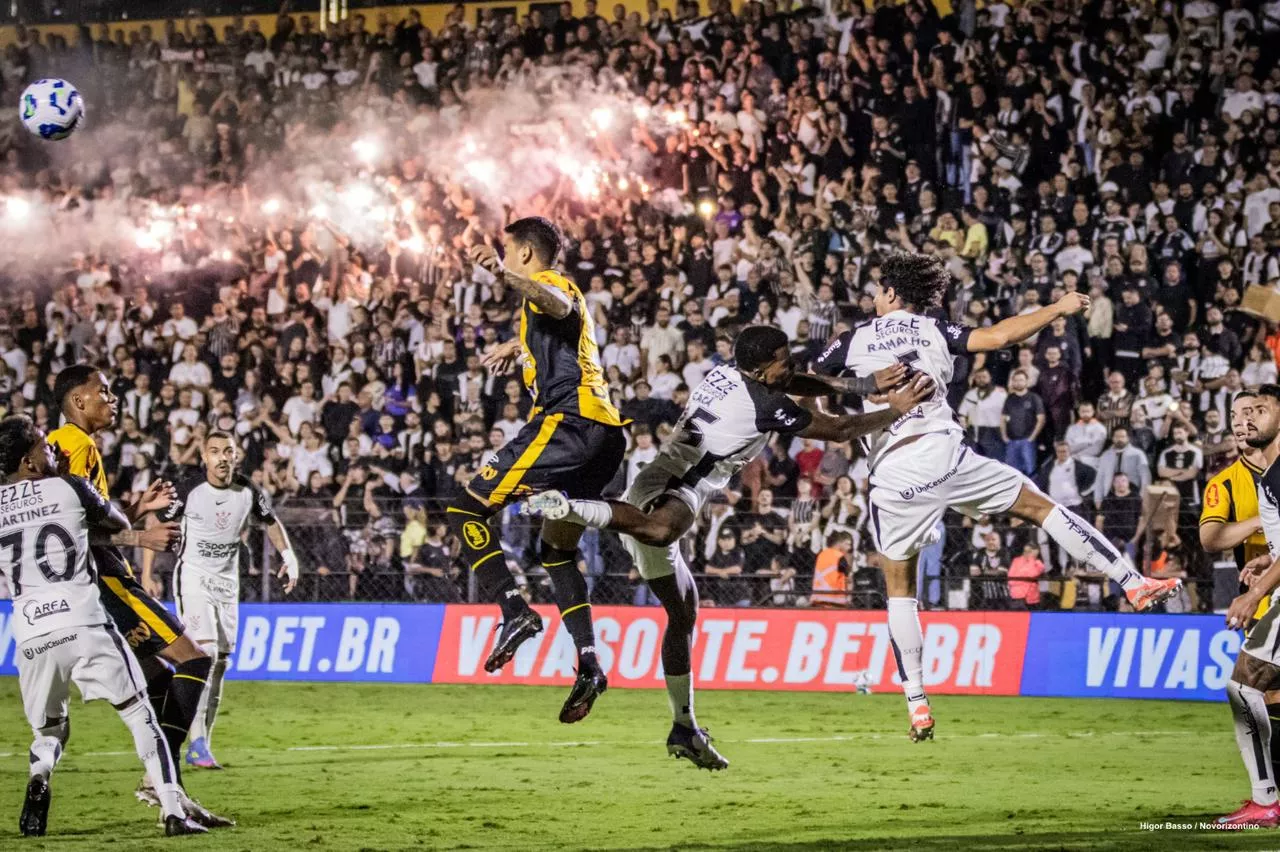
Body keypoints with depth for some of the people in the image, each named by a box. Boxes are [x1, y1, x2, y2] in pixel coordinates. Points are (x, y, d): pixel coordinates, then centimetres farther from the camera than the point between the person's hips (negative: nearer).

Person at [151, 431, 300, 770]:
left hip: (227, 582, 5)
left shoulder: (250, 493, -4)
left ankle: (201, 745, 14)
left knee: (220, 662, 6)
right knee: (204, 651, -21)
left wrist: (288, 556, 1)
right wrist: (146, 576, -9)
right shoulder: (188, 491, -14)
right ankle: (197, 740, -22)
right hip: (193, 578, -5)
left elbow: (271, 522, 15)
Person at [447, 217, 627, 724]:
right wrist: (516, 345, 71)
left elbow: (558, 304, -28)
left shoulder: (548, 282, 0)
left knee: (467, 512, -9)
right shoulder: (556, 293, 30)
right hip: (604, 434, 10)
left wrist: (505, 275, -45)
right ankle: (588, 663, 6)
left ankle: (515, 611, -23)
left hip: (568, 418, -10)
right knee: (557, 550, 18)